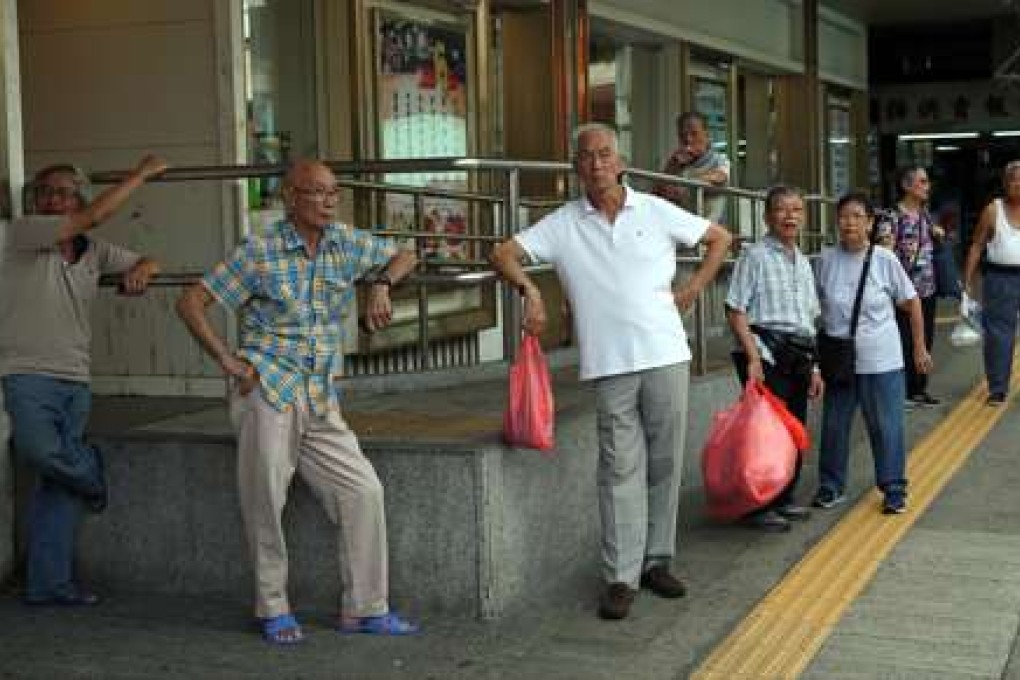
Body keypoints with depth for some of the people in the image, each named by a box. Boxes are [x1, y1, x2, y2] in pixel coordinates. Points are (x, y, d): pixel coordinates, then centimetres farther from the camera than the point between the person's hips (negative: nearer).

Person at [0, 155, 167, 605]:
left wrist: (140, 270, 0)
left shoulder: (93, 250, 12)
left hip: (75, 381, 5)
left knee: (58, 485, 4)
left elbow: (147, 261, 26)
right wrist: (141, 173, -9)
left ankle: (48, 584, 11)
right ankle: (90, 472, 5)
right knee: (40, 450, -30)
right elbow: (94, 216, -15)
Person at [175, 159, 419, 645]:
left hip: (321, 402, 5)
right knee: (265, 503, -3)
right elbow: (191, 302, -2)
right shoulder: (260, 251, -4)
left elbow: (403, 257, 22)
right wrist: (227, 360, -10)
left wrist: (381, 284, 1)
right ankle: (273, 609, 16)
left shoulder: (347, 243, 7)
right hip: (267, 390, -4)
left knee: (364, 491, -2)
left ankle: (365, 609, 9)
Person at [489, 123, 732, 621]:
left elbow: (720, 237, 16)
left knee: (665, 462, 8)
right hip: (609, 363, -1)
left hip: (666, 354, 2)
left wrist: (693, 288, 7)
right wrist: (529, 290, -14)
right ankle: (621, 577, 1)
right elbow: (504, 253, 3)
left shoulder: (655, 211, 6)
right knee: (620, 469, -2)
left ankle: (656, 561, 20)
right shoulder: (563, 224, 4)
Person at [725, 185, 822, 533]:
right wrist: (753, 358, -17)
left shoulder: (803, 262, 17)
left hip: (798, 356, 7)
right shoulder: (755, 256, -6)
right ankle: (759, 507, 2)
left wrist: (813, 366, 19)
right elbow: (736, 311, -11)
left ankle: (785, 499, 25)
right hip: (766, 352, -7)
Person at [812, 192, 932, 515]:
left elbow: (911, 302, 1)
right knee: (834, 425, 11)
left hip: (881, 361, -2)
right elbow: (815, 307, 7)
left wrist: (920, 347, 3)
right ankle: (831, 486, 25)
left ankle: (894, 489, 15)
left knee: (886, 426, 4)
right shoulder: (826, 260, -3)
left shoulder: (884, 259, -8)